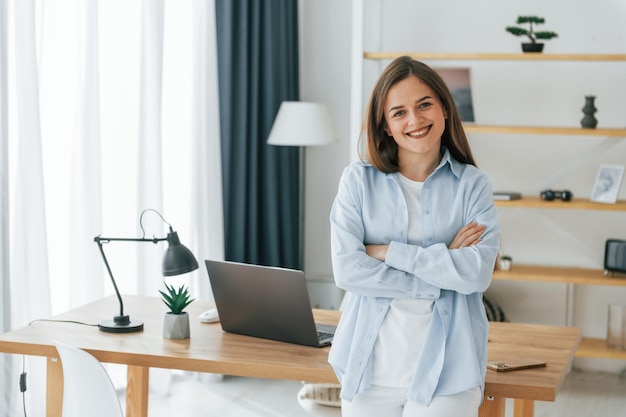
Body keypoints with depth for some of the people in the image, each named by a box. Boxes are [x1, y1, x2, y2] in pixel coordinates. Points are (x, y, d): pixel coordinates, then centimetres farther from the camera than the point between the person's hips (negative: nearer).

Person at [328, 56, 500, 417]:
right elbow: (347, 269, -10)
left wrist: (389, 251, -12)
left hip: (446, 371, -1)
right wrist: (443, 266, -11)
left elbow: (478, 272, -12)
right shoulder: (359, 180, 1)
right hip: (371, 369, 1)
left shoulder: (472, 184, 1)